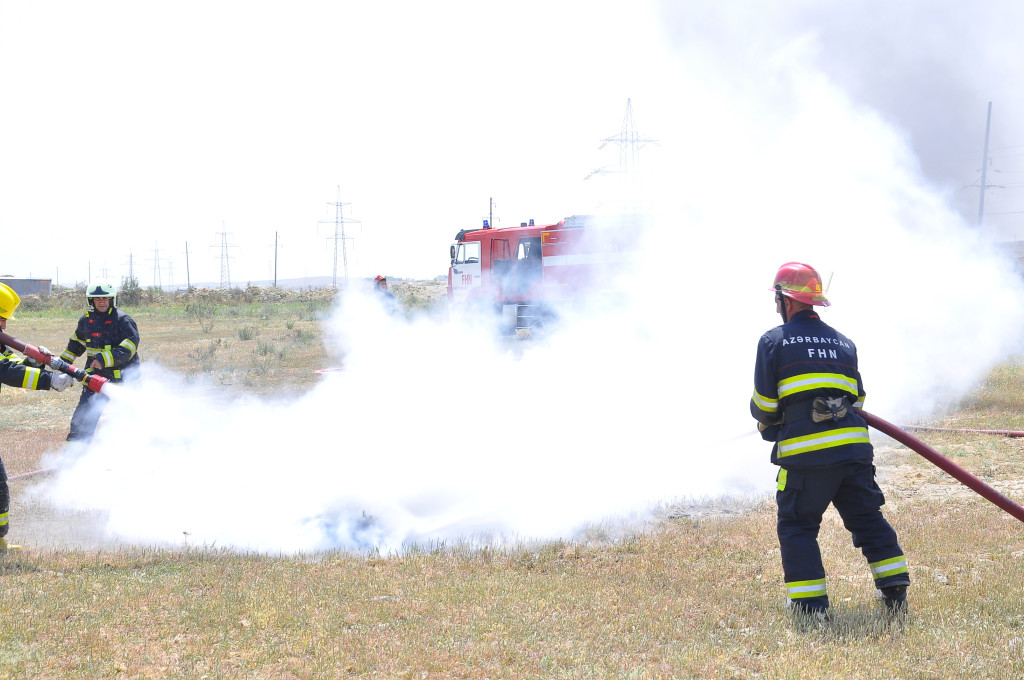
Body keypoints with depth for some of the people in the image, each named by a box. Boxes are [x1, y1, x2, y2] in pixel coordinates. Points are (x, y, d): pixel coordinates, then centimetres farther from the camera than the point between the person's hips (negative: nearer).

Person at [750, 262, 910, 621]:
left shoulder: (774, 341, 2)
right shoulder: (843, 342, 18)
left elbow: (764, 405, 2)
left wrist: (767, 423, 23)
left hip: (805, 452, -5)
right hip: (853, 445, 5)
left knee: (797, 527, 6)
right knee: (868, 519, 15)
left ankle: (811, 605, 0)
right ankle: (895, 593, 15)